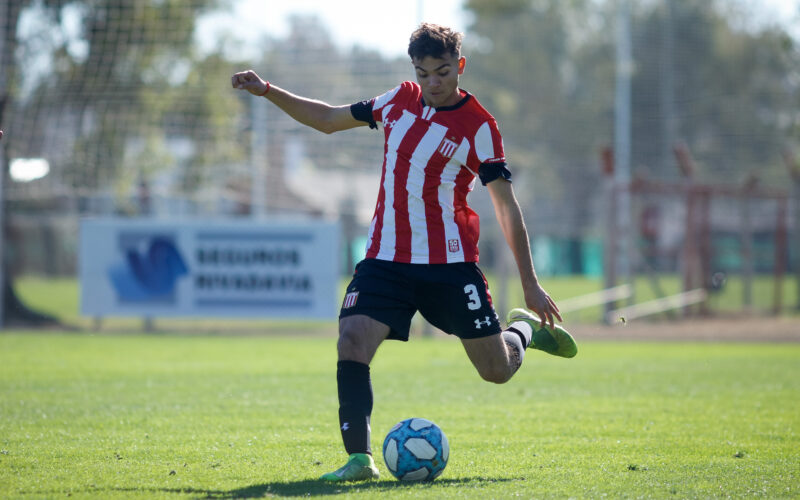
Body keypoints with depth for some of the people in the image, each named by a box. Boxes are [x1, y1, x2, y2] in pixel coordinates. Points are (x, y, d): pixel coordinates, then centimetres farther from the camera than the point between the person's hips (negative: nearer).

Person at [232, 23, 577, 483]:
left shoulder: (479, 125, -8)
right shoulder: (400, 101, 6)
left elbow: (507, 206, -5)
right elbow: (328, 119, 19)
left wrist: (530, 283, -5)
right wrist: (268, 91, 10)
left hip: (450, 263, -3)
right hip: (387, 259, 3)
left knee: (497, 371, 4)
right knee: (352, 340, -21)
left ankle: (524, 328, 40)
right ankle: (360, 458, -19)